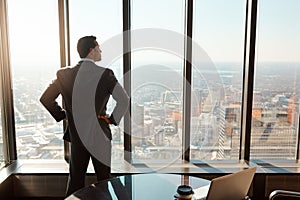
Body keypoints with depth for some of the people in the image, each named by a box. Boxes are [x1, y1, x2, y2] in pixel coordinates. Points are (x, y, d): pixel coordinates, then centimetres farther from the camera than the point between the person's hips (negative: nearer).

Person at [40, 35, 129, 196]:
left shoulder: (65, 74, -3)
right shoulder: (105, 74, -13)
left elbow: (45, 99, 4)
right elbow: (124, 100, -13)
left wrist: (62, 115, 11)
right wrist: (113, 119, -2)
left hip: (76, 135, 3)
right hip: (100, 136, -3)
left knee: (75, 178, 18)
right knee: (104, 179, 14)